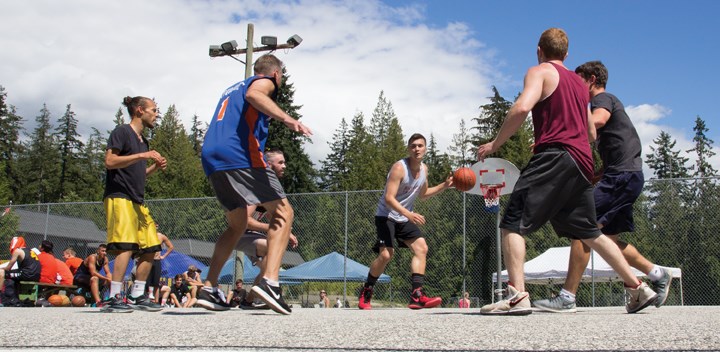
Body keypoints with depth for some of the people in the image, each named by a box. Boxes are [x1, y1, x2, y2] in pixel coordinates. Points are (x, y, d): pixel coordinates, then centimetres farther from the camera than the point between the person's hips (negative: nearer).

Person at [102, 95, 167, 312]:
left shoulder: (143, 141, 23)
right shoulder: (122, 132, -2)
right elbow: (110, 161, -15)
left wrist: (155, 168, 11)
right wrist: (142, 156, -18)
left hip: (138, 201, 9)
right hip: (119, 197, -9)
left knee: (150, 248, 4)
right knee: (127, 245, -19)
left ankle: (137, 296, 10)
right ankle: (114, 299, -19)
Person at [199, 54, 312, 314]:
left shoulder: (232, 89, 34)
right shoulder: (264, 81, 10)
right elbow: (253, 94, -15)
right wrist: (287, 119, -28)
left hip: (212, 159, 8)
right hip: (240, 156, -8)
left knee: (237, 225, 19)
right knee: (283, 212, -4)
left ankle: (209, 290, 12)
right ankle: (269, 282, -21)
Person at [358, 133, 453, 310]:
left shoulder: (424, 169, 5)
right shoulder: (399, 168, -20)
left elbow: (422, 194, 23)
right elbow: (389, 198, -27)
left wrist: (444, 185, 11)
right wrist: (409, 214, -38)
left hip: (405, 218, 8)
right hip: (386, 216, -8)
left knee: (421, 248, -6)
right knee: (386, 254, -19)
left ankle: (417, 296, -10)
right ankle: (365, 293, 0)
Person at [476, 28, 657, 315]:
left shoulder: (540, 72, 4)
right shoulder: (579, 82, 26)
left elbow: (522, 108, -16)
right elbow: (592, 133, 28)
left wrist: (494, 144, -10)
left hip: (554, 157, -8)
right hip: (583, 161, 8)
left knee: (512, 223, -9)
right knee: (590, 233, 19)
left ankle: (517, 296, -22)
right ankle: (638, 288, 22)